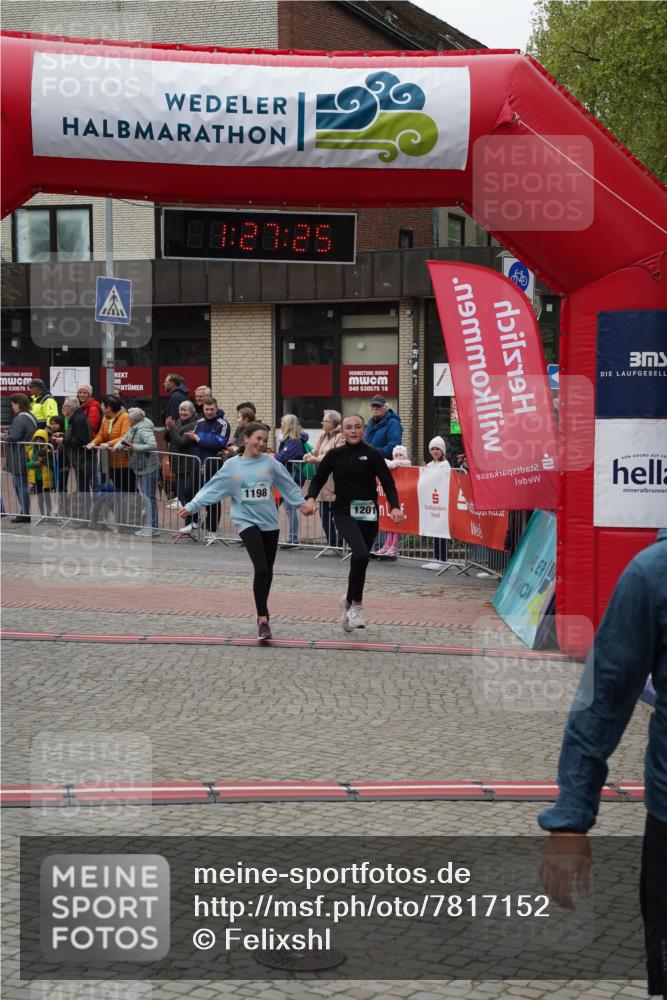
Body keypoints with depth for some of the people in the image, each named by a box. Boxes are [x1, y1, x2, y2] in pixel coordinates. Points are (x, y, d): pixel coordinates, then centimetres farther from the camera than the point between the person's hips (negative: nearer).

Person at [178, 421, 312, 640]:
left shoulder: (269, 462, 2)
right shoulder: (232, 466, -1)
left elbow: (288, 485, 7)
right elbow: (212, 488, 1)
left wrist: (302, 502, -1)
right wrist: (191, 506, -3)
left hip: (270, 522, 3)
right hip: (247, 521, -3)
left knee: (268, 570, 13)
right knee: (261, 569, -18)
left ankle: (262, 610, 35)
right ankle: (263, 619, -14)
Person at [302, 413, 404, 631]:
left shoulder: (372, 455, -1)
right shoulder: (335, 455, 3)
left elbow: (388, 483, -3)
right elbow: (318, 480, 8)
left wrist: (395, 507, -20)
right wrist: (310, 498, -13)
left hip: (368, 514, 2)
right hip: (344, 512, -1)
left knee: (360, 559, 9)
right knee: (361, 554, -24)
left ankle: (349, 601, 36)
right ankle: (356, 605, -9)